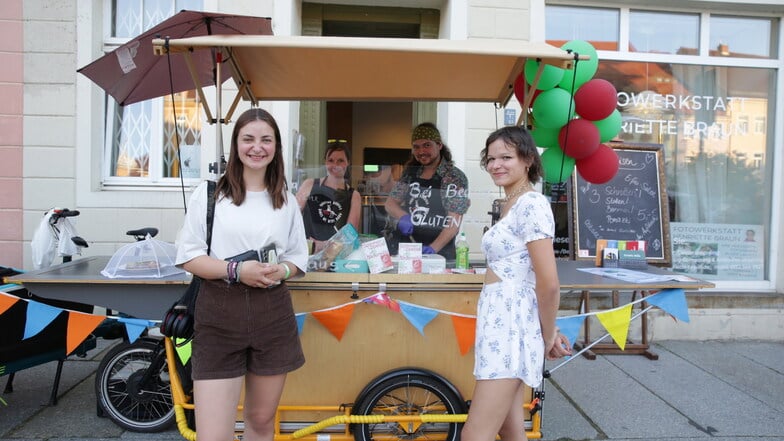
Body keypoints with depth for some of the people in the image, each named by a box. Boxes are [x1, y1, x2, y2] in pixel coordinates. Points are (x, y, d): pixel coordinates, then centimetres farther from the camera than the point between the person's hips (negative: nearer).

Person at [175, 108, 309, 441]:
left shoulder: (286, 200, 9)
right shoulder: (209, 192, 0)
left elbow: (298, 258, 14)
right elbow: (188, 256, -2)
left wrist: (280, 271, -9)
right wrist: (235, 270, -17)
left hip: (272, 314, 3)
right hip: (219, 315, -3)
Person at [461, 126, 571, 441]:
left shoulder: (530, 204, -14)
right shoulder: (512, 204, 16)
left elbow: (549, 284, -18)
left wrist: (548, 338, -5)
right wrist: (549, 332, 17)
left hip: (512, 322, -10)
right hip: (500, 320, 10)